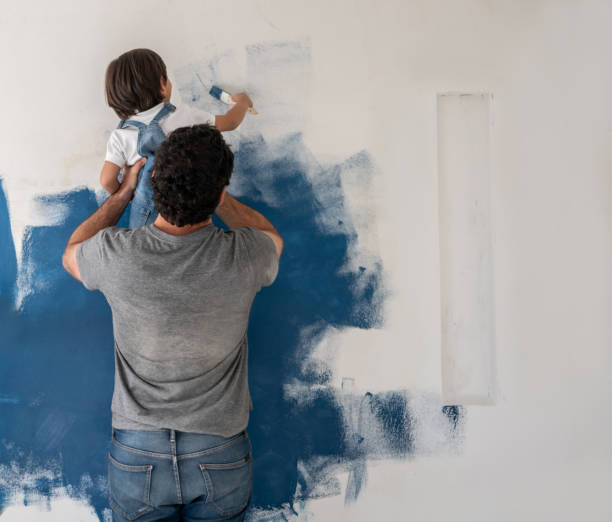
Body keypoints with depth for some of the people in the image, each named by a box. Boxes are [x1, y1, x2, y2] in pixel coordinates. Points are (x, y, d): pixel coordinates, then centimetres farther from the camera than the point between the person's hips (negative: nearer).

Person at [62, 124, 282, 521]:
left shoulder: (115, 253, -19)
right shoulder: (242, 256, -20)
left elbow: (71, 255, 9)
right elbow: (271, 237, 8)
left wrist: (123, 193, 15)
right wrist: (210, 189, 11)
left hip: (137, 456, 1)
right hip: (221, 458, 0)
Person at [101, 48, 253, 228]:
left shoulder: (120, 137, -11)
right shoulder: (185, 115, -11)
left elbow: (107, 181, -16)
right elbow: (230, 122, 2)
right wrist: (243, 102, 24)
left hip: (146, 215, 0)